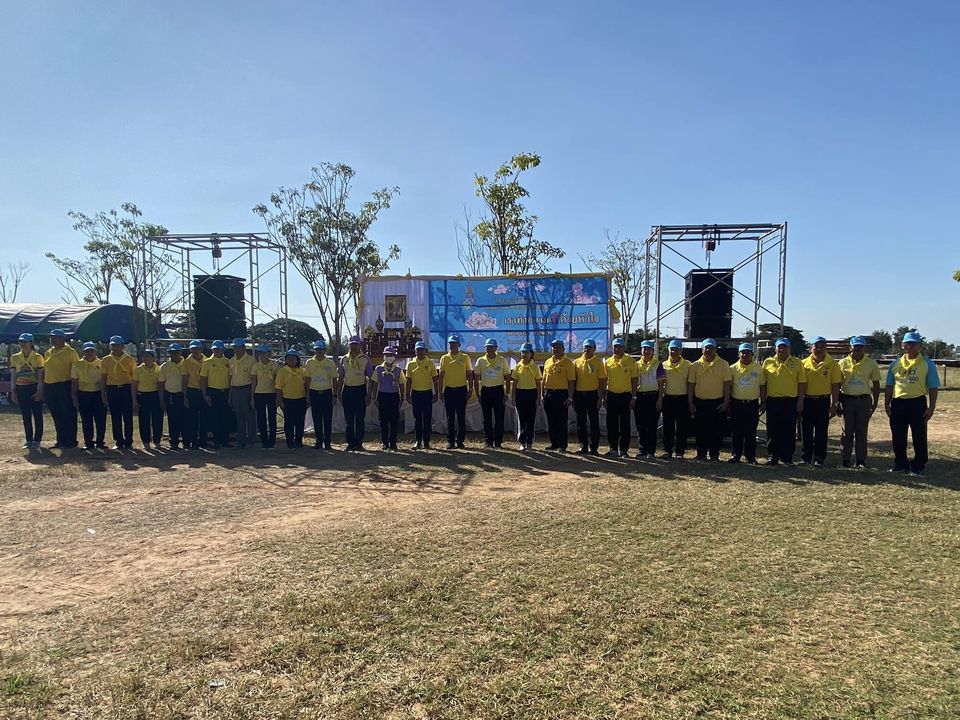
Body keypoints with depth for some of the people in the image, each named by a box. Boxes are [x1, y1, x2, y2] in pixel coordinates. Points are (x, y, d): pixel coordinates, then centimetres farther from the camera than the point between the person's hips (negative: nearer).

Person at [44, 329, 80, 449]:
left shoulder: (70, 352, -4)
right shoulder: (48, 353, 15)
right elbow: (45, 370, 20)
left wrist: (74, 389, -12)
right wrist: (43, 388, 14)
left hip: (65, 386, -7)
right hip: (49, 387, 7)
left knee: (69, 414, -2)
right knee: (56, 415, 11)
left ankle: (71, 441, 4)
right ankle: (61, 440, 20)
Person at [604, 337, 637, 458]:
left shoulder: (630, 361, -1)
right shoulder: (608, 362, 7)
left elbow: (634, 380, 0)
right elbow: (604, 380, 11)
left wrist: (634, 397, -5)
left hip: (625, 395, -3)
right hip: (611, 396, 3)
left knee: (625, 424, 2)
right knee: (611, 424, 6)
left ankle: (623, 450, 10)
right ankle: (613, 448, 17)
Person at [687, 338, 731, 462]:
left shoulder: (723, 364, 2)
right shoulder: (696, 365, 5)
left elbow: (727, 384, 0)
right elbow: (691, 385, 6)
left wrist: (726, 402, -6)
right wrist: (690, 403, 1)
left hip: (718, 403, -1)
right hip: (700, 403, 1)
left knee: (717, 431, 3)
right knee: (701, 430, 6)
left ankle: (714, 455, 14)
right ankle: (701, 454, 17)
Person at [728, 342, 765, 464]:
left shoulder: (758, 369, 5)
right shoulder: (733, 368, 3)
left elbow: (762, 386, 9)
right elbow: (728, 386, 5)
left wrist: (763, 402, 5)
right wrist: (727, 402, 1)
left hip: (752, 404, 0)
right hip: (736, 404, 0)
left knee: (751, 432, 5)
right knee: (736, 432, 4)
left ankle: (751, 457, 12)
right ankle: (735, 455, 14)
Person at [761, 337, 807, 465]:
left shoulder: (797, 363, 4)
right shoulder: (768, 362, 4)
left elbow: (802, 383, 4)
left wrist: (800, 401, -2)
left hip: (791, 401, 0)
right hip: (773, 401, 0)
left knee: (789, 431, 5)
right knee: (773, 431, 4)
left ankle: (787, 457, 15)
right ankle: (773, 457, 12)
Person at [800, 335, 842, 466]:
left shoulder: (833, 364, -1)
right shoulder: (804, 363, 4)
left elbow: (835, 385, -2)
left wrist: (834, 404, -6)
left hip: (823, 401, -2)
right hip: (807, 400, 2)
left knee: (821, 431, 4)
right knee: (806, 430, 7)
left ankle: (819, 458, 13)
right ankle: (805, 457, 17)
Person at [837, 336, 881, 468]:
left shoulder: (871, 364, 3)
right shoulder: (843, 362, 1)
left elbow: (876, 385, 7)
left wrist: (875, 403, 2)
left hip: (864, 401, 1)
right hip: (847, 400, 0)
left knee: (862, 431, 5)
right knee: (847, 431, 4)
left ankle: (861, 460, 13)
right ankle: (845, 460, 9)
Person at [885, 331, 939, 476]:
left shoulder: (927, 364, -1)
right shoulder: (895, 364, 9)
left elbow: (933, 387, -3)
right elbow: (889, 386, 12)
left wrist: (931, 407, -8)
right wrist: (886, 404, 8)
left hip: (917, 403, -3)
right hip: (897, 403, 3)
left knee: (919, 437, 4)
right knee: (898, 437, 9)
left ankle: (918, 467, 14)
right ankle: (900, 464, 21)